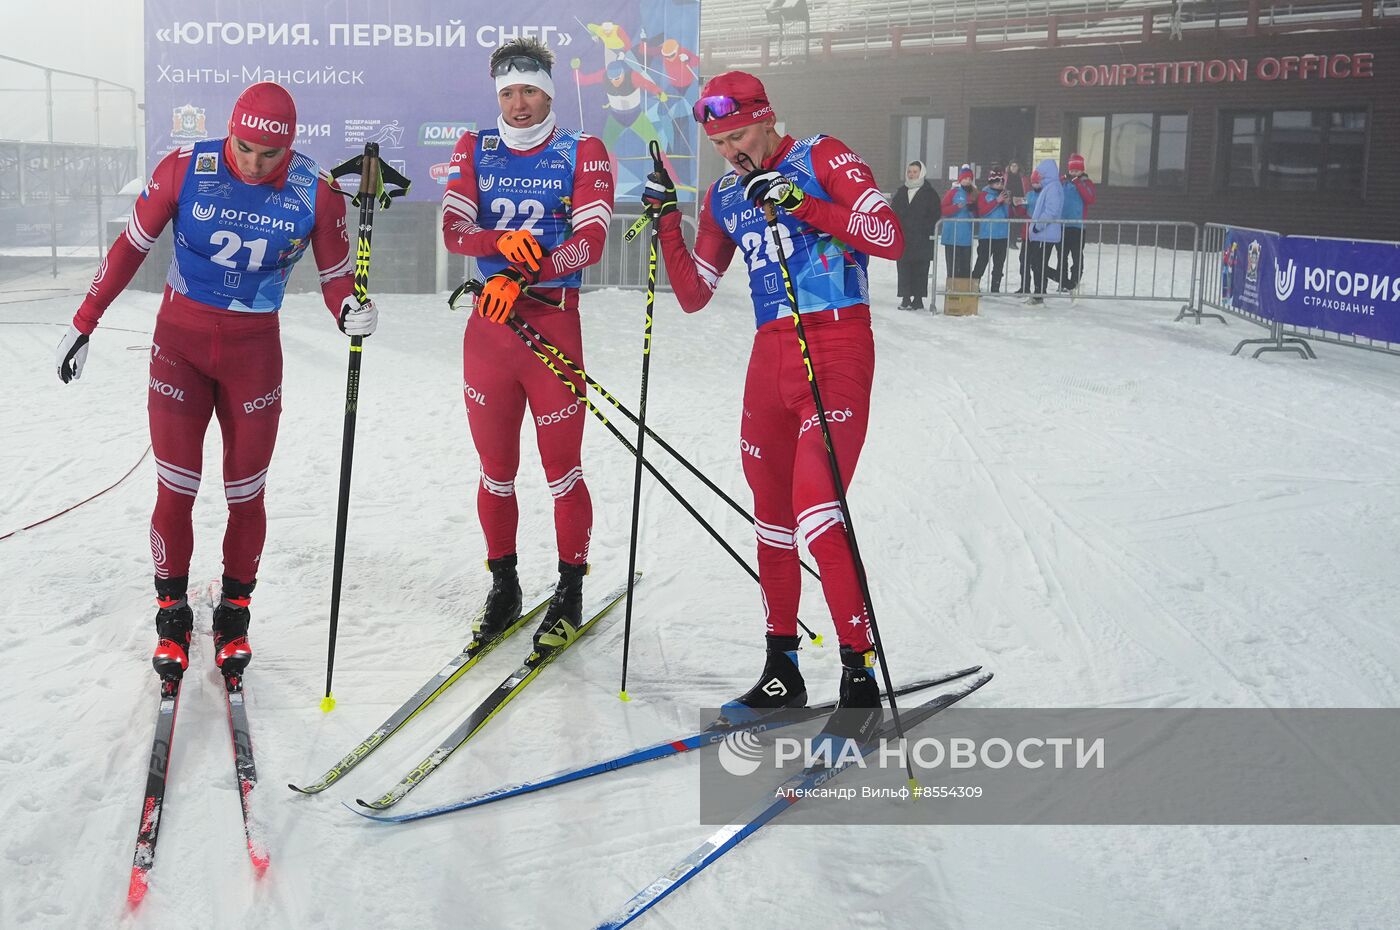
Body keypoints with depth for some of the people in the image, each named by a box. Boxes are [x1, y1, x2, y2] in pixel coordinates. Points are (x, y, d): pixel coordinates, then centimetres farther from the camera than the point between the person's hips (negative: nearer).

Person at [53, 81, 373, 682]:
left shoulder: (314, 192, -11)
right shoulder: (186, 169, -13)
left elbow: (336, 276, -2)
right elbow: (131, 247, -2)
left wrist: (350, 311, -27)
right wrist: (83, 325, 2)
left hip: (255, 351, 1)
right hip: (180, 342, -1)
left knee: (245, 493, 6)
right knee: (176, 490, 0)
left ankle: (234, 614, 25)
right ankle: (172, 615, 19)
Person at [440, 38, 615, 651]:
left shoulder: (584, 154, 1)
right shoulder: (474, 151, 9)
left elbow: (590, 241, -13)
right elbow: (453, 229, -5)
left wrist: (522, 275, -27)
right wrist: (503, 242, -27)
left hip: (554, 323, -3)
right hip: (488, 324, 3)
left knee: (562, 469, 3)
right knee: (496, 471, 12)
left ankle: (570, 595, 19)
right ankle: (503, 589, 27)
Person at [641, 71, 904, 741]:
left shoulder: (822, 159, -1)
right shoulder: (724, 197, 15)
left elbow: (891, 238, -13)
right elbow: (693, 296, 15)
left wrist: (801, 203, -19)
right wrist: (666, 220, 4)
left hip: (837, 345, -6)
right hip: (770, 353, 7)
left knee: (814, 505, -18)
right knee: (772, 512, 9)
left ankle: (861, 675, -10)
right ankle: (782, 670, 20)